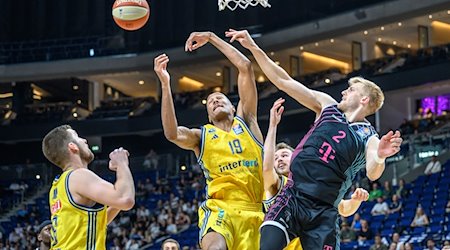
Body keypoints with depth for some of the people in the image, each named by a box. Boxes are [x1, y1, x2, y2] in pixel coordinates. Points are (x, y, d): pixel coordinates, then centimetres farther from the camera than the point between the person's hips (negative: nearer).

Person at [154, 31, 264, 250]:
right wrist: (165, 84, -14)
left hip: (254, 211, 2)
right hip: (220, 209, -2)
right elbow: (173, 134, -10)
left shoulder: (245, 121, 18)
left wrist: (211, 38, 15)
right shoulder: (202, 136, 15)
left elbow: (245, 67, 12)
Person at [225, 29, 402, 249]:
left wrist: (380, 157, -41)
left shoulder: (369, 138, 2)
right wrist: (253, 47, 4)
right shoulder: (327, 105, 12)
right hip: (292, 198, 2)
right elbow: (284, 81, 10)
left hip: (322, 213, -1)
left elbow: (372, 173, -17)